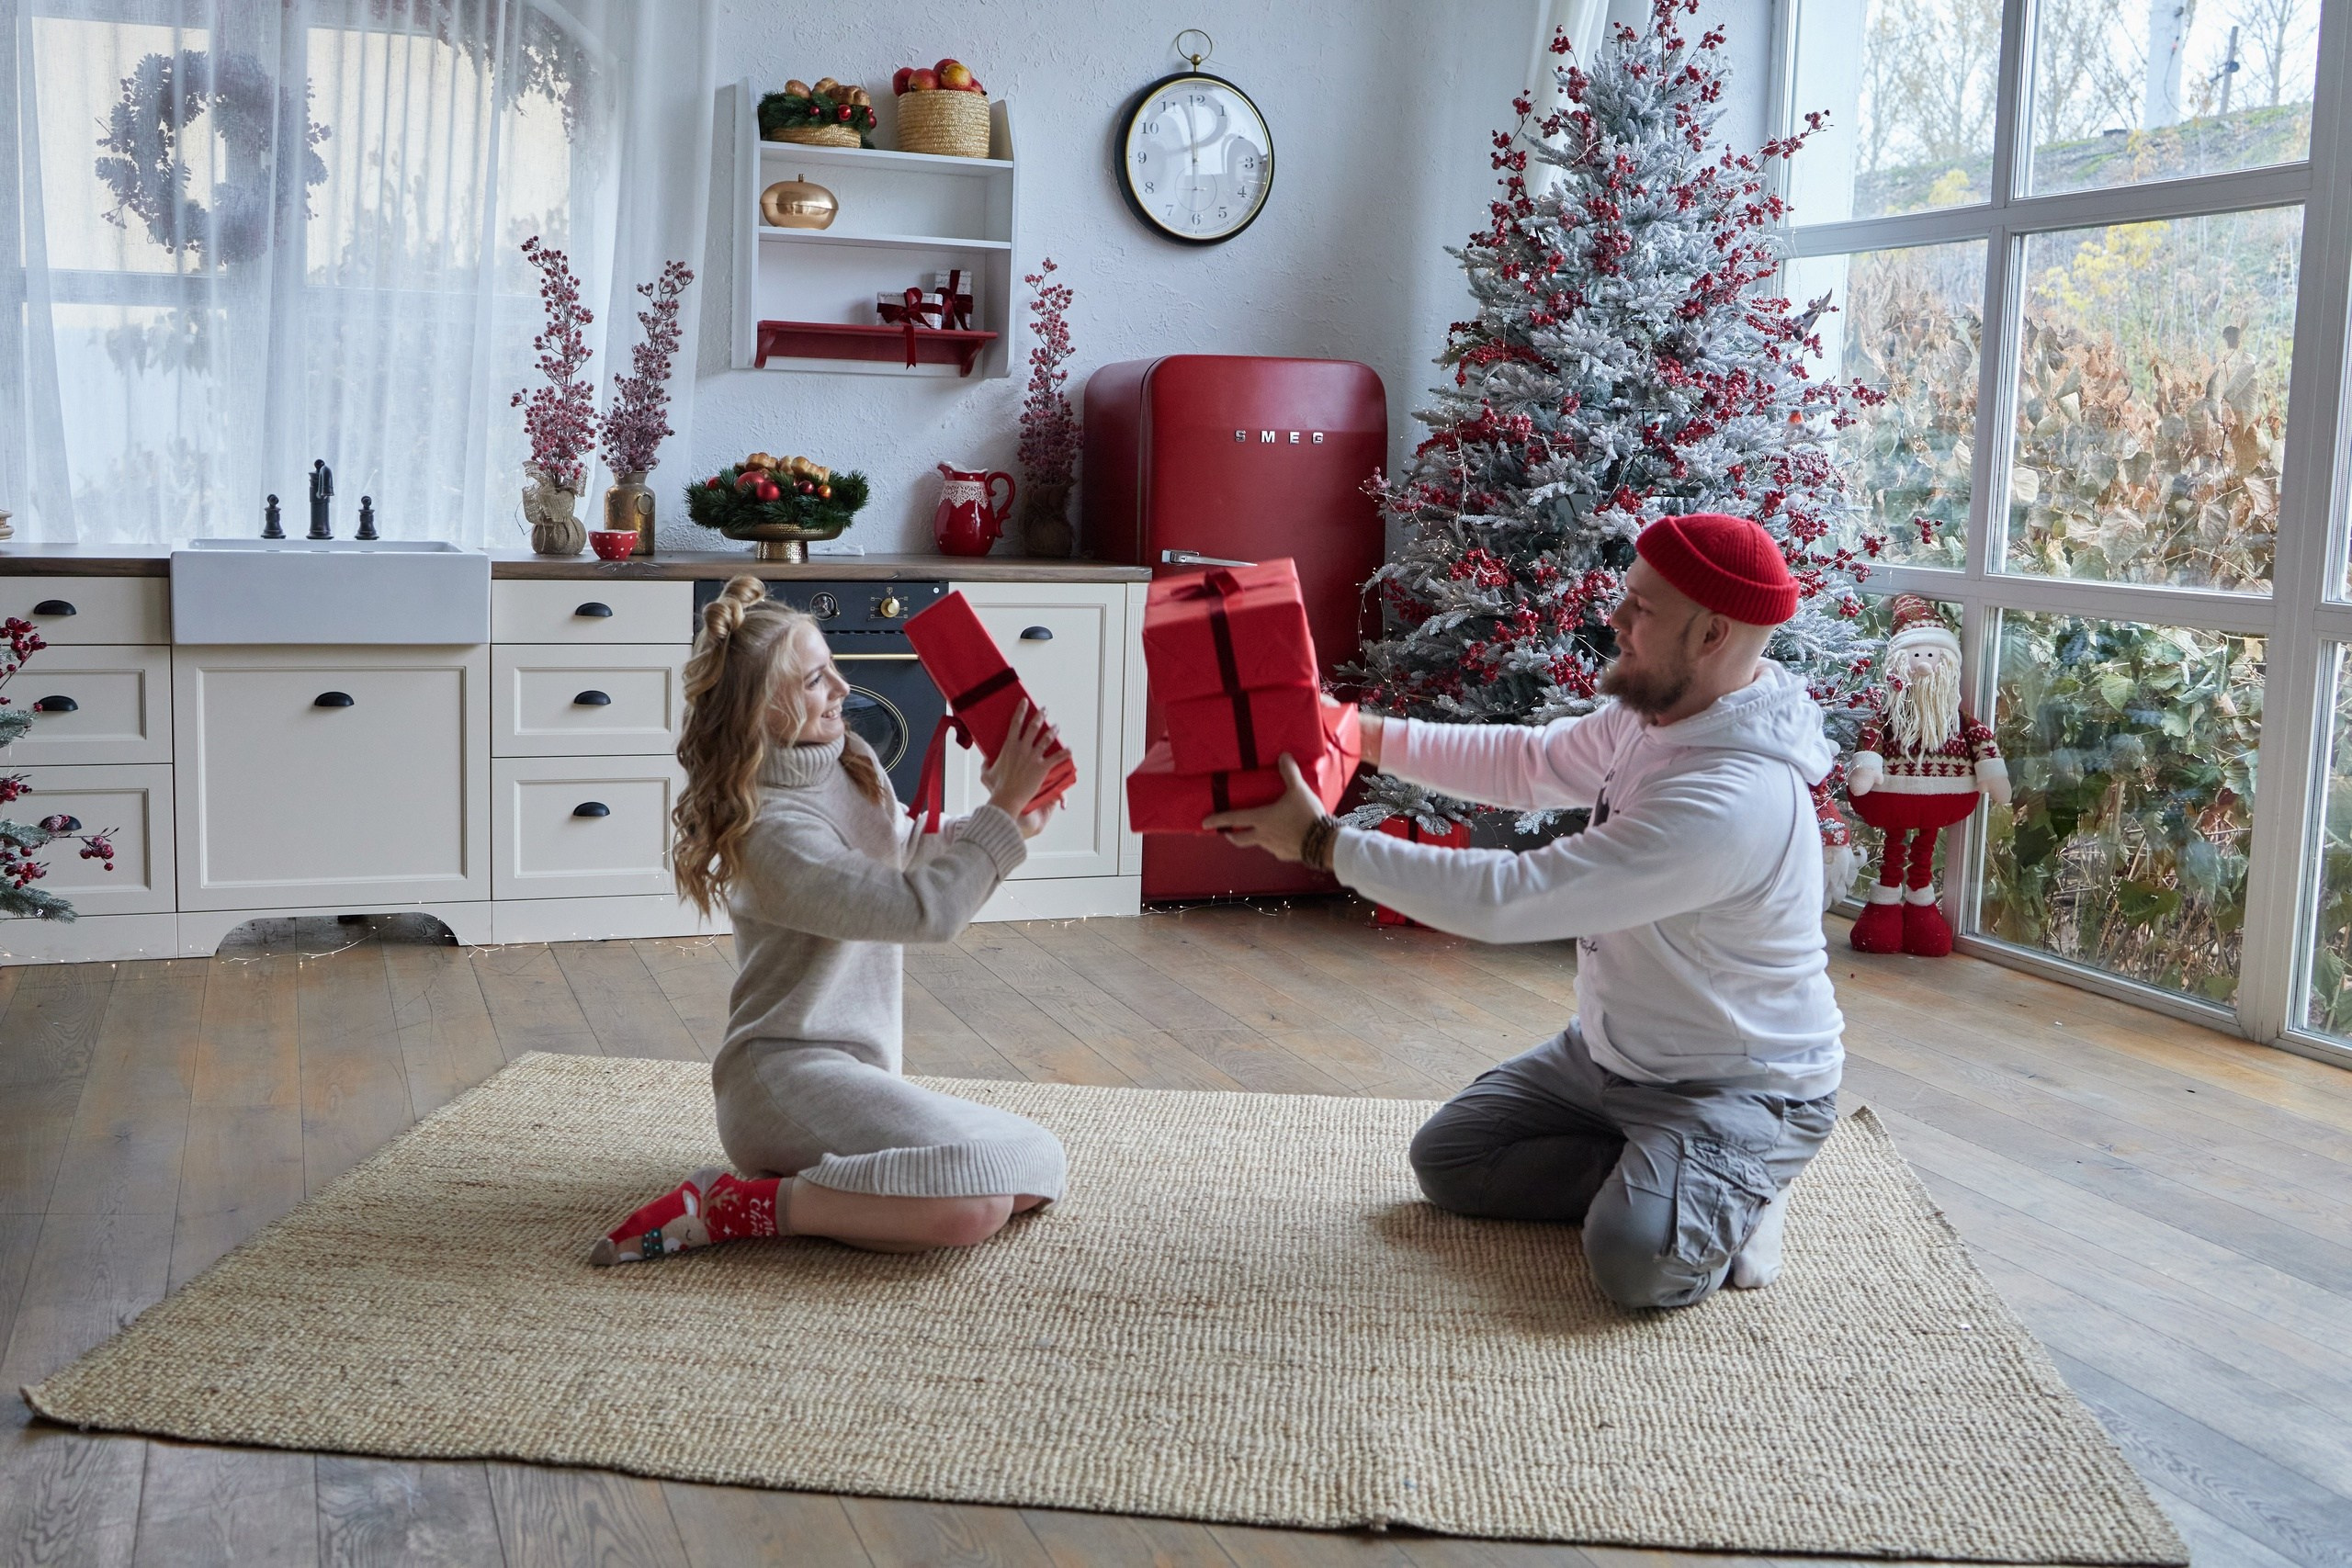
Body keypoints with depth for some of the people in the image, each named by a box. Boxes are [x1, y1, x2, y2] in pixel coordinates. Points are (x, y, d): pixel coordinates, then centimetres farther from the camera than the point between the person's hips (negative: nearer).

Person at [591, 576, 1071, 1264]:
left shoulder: (853, 763, 6)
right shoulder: (771, 829, -20)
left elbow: (907, 858, 24)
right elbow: (924, 910, -24)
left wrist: (1000, 815, 6)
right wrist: (1006, 807, -17)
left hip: (854, 1068, 9)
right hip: (787, 1075, -9)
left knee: (1039, 1167, -1)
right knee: (972, 1200, -28)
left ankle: (817, 1178, 6)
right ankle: (730, 1208, -15)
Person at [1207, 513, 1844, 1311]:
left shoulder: (1731, 799, -36)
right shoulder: (1657, 712, -6)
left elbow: (1503, 899, -35)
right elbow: (1526, 764, 9)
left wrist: (1321, 842, -28)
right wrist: (1364, 732, -1)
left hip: (1741, 1088, -9)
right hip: (1608, 1054, 9)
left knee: (1635, 1259, -33)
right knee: (1446, 1159, 7)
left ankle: (1732, 1195, -2)